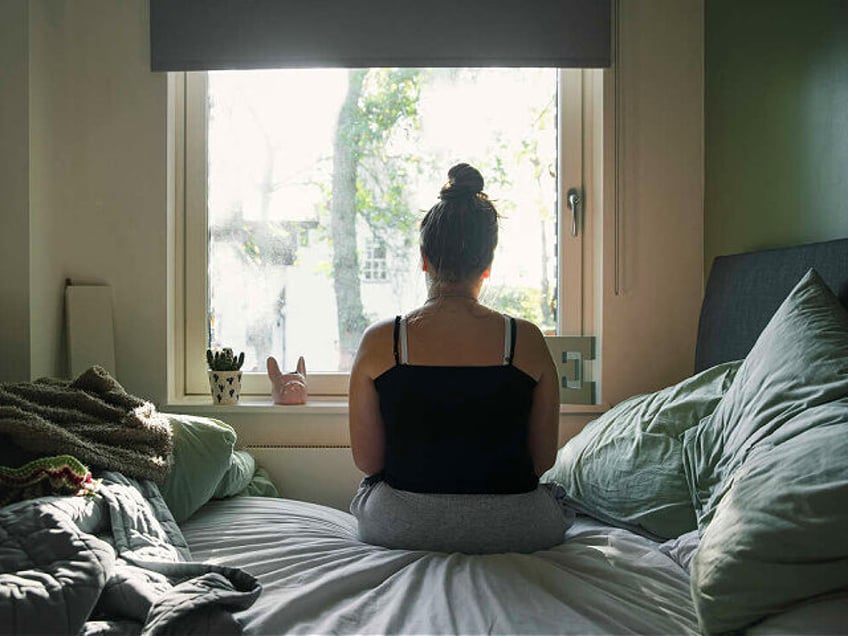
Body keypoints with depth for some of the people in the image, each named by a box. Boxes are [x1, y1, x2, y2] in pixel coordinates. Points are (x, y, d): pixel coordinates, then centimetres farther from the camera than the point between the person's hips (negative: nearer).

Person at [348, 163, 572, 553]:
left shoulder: (379, 342, -11)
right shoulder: (527, 341, -10)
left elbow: (367, 460, -4)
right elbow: (544, 459, -2)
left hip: (400, 528, 0)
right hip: (512, 529, 0)